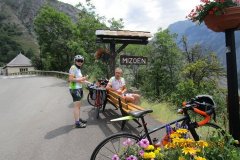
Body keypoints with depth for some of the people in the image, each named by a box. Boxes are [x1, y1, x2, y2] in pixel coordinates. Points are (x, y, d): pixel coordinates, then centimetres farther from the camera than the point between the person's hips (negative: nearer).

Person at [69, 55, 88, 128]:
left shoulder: (78, 69, 17)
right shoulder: (73, 68, -13)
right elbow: (71, 79, -23)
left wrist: (83, 79, 5)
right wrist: (81, 79, -20)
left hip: (79, 88, 10)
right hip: (75, 89, -10)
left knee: (78, 105, 16)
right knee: (77, 105, -10)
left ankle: (78, 119, 27)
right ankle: (77, 123, -7)